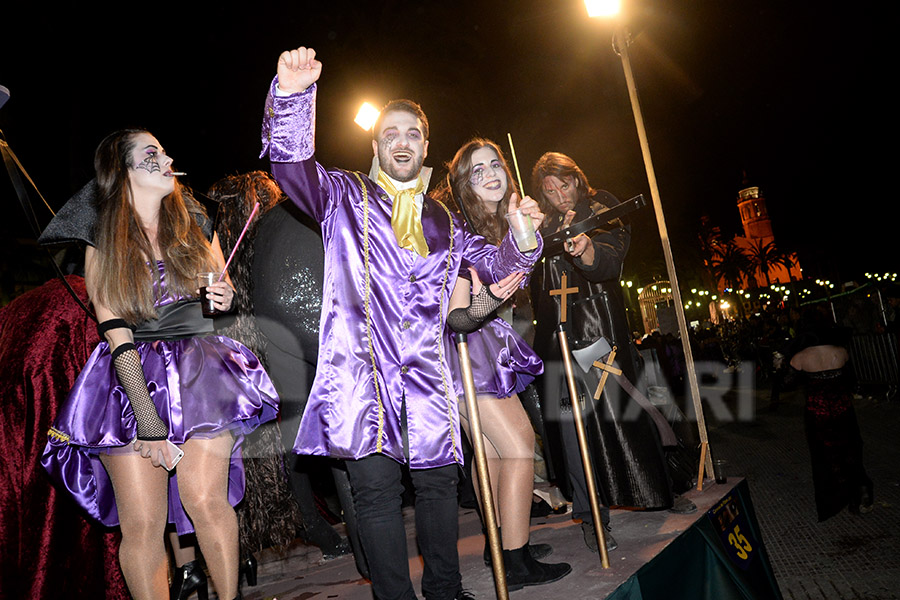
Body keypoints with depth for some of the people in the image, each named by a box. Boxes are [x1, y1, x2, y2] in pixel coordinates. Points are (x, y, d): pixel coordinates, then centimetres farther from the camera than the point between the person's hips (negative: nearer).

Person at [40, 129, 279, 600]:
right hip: (131, 381, -1)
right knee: (141, 524, -7)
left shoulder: (195, 226, 11)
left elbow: (224, 291, 24)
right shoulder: (103, 242, 2)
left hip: (200, 372, 1)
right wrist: (149, 421, -14)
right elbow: (116, 335, -6)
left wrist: (226, 297, -3)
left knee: (206, 502, -12)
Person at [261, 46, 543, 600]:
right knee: (376, 484, -5)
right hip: (363, 365, -3)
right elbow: (292, 164, -5)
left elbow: (495, 266, 23)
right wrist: (292, 95, -21)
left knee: (438, 477, 8)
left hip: (426, 371, 4)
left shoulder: (443, 221, 22)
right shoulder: (346, 196, 11)